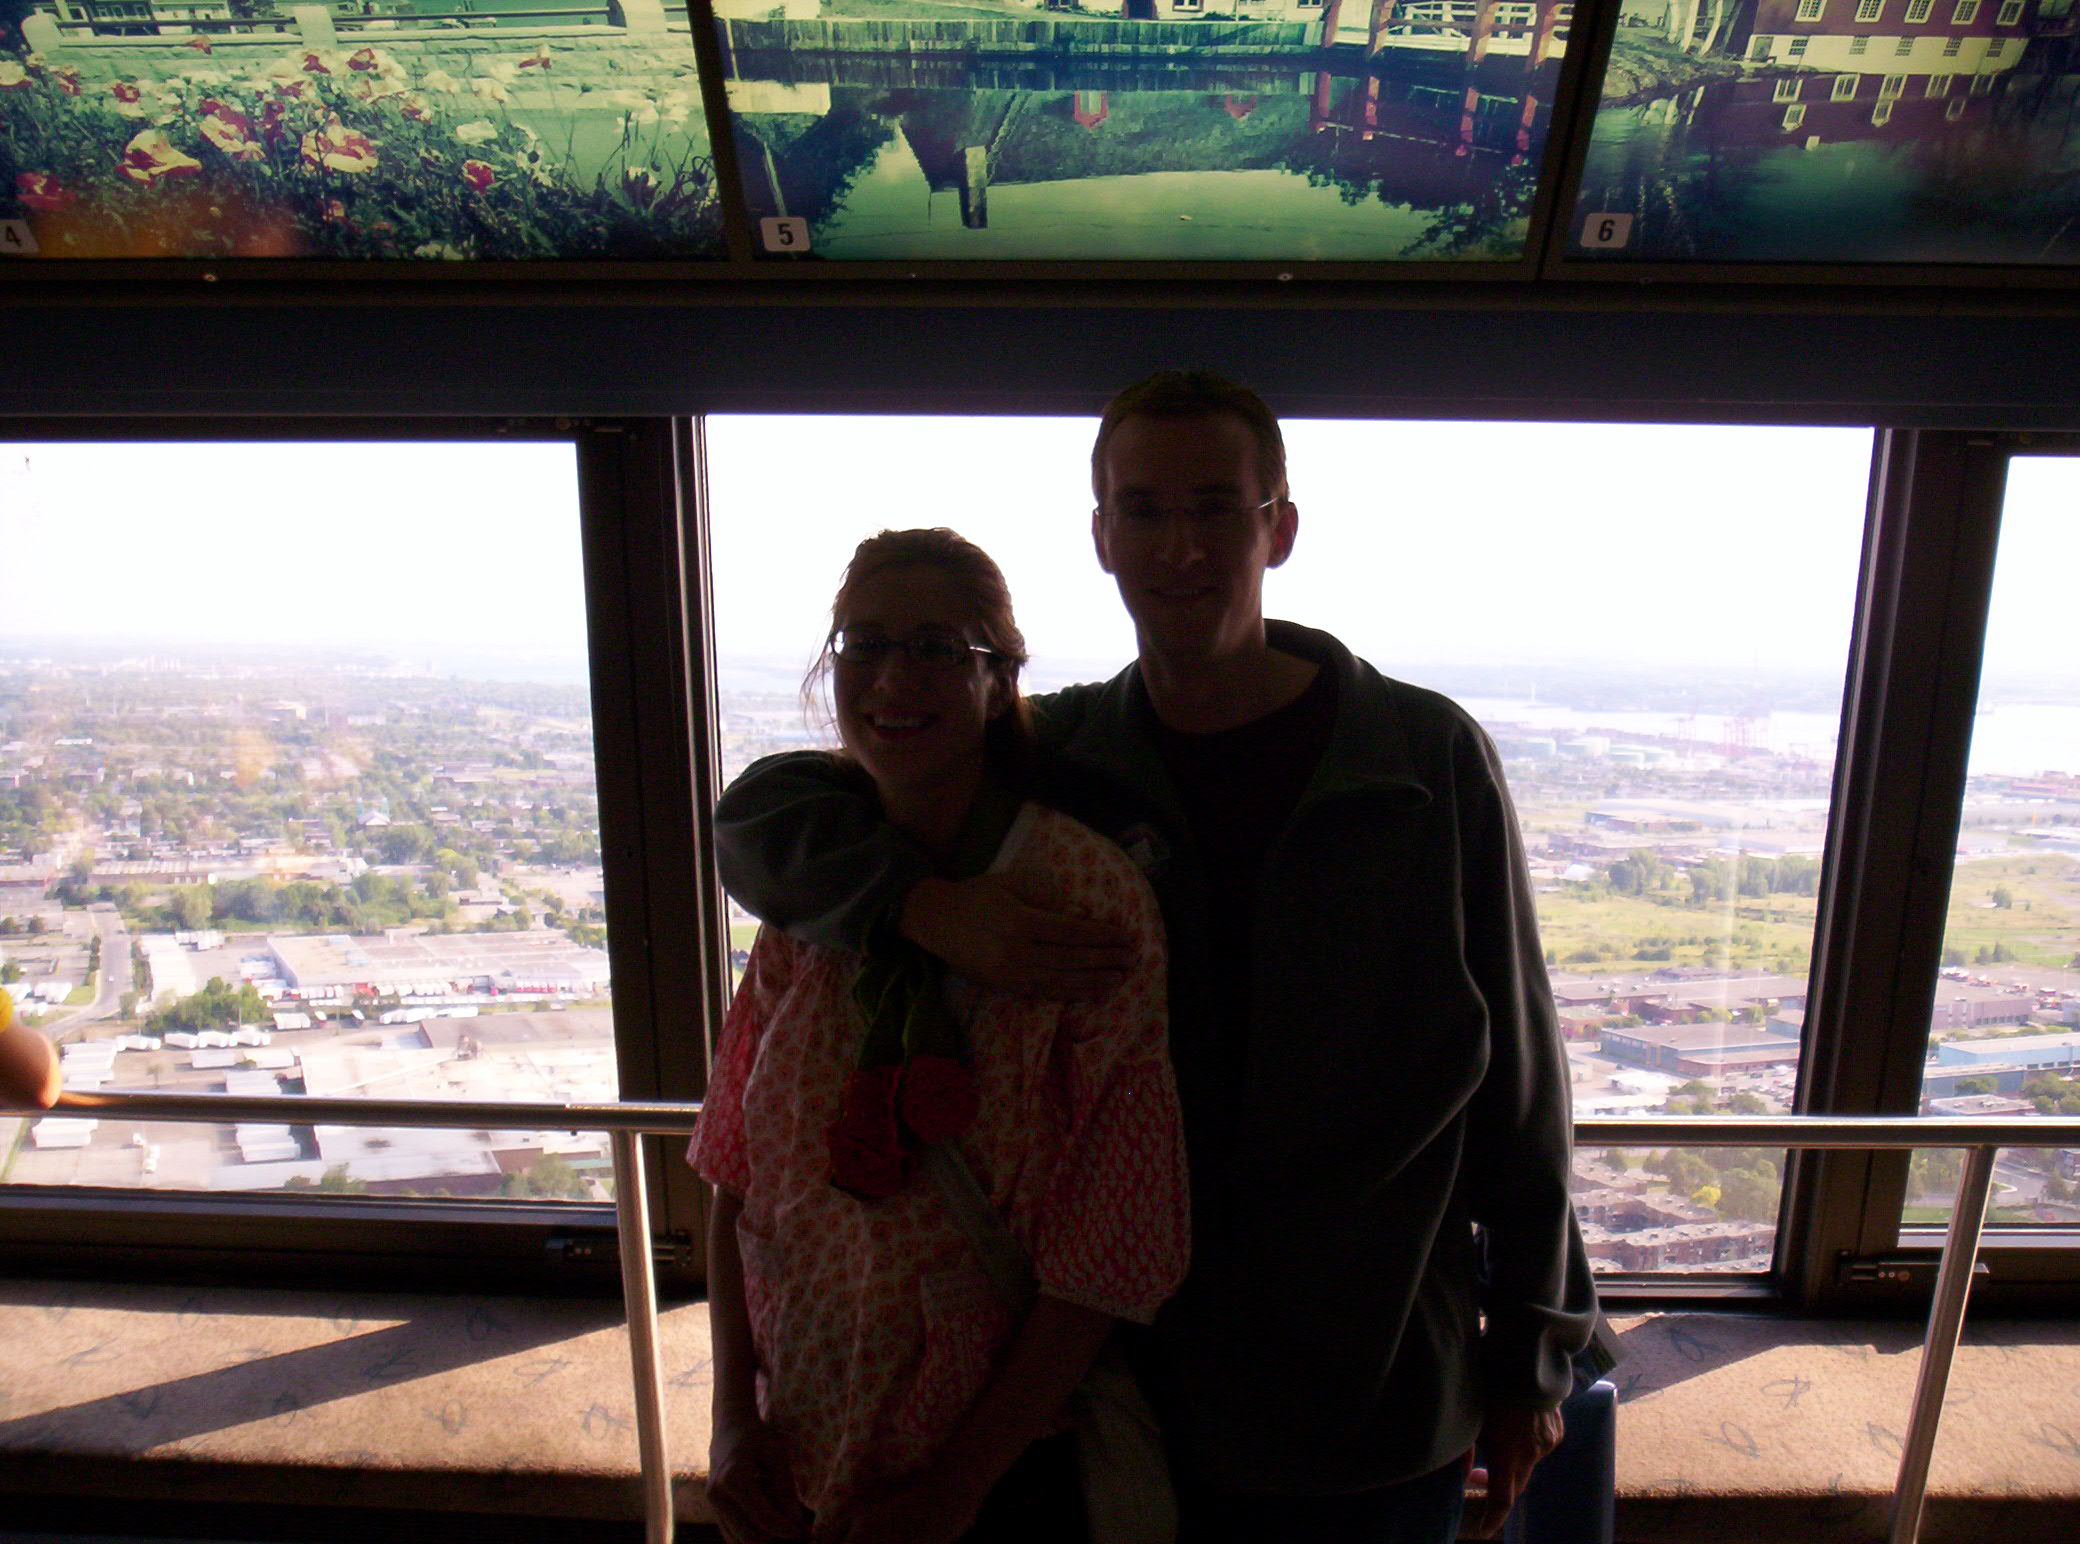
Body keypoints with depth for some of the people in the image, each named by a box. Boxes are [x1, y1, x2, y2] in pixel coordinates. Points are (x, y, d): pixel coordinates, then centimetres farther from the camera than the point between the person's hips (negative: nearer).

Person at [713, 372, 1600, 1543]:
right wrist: (927, 903, -23)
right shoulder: (1052, 758, -6)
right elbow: (758, 817, -4)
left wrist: (1532, 1356, 2)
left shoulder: (1434, 758, -10)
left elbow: (1518, 1083, -3)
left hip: (1389, 1397, 0)